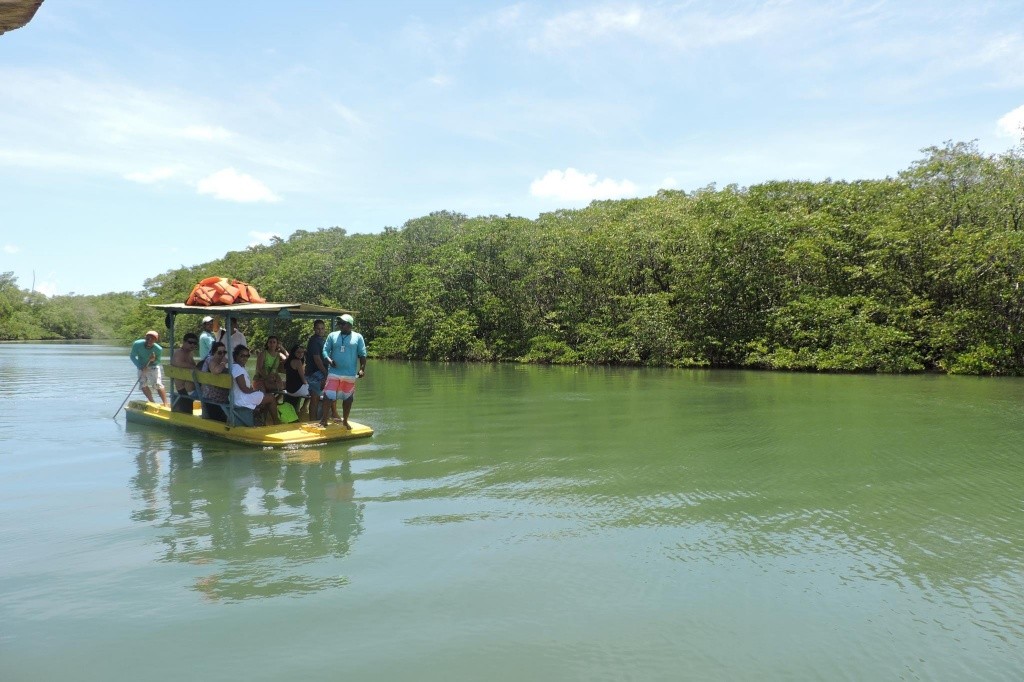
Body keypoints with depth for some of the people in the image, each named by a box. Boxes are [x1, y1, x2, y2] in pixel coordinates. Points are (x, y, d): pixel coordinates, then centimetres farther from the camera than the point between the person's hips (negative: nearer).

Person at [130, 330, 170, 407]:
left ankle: (166, 404, -14)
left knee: (158, 385, -15)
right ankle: (152, 402, 16)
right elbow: (133, 356, -10)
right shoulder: (137, 344, -22)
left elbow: (158, 361, -10)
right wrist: (140, 367, -22)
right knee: (143, 385, 0)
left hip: (153, 366, -3)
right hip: (142, 366, 3)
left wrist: (153, 360, -34)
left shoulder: (158, 349, -24)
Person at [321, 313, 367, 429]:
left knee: (348, 398, 10)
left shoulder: (358, 337, 4)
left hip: (350, 374, 0)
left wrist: (362, 369, -9)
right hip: (334, 373, 0)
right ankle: (324, 420, 2)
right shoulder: (332, 336, 7)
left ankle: (345, 421, 23)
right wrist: (329, 360, -16)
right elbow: (325, 350, 4)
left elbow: (362, 355, 2)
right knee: (329, 396, -7)